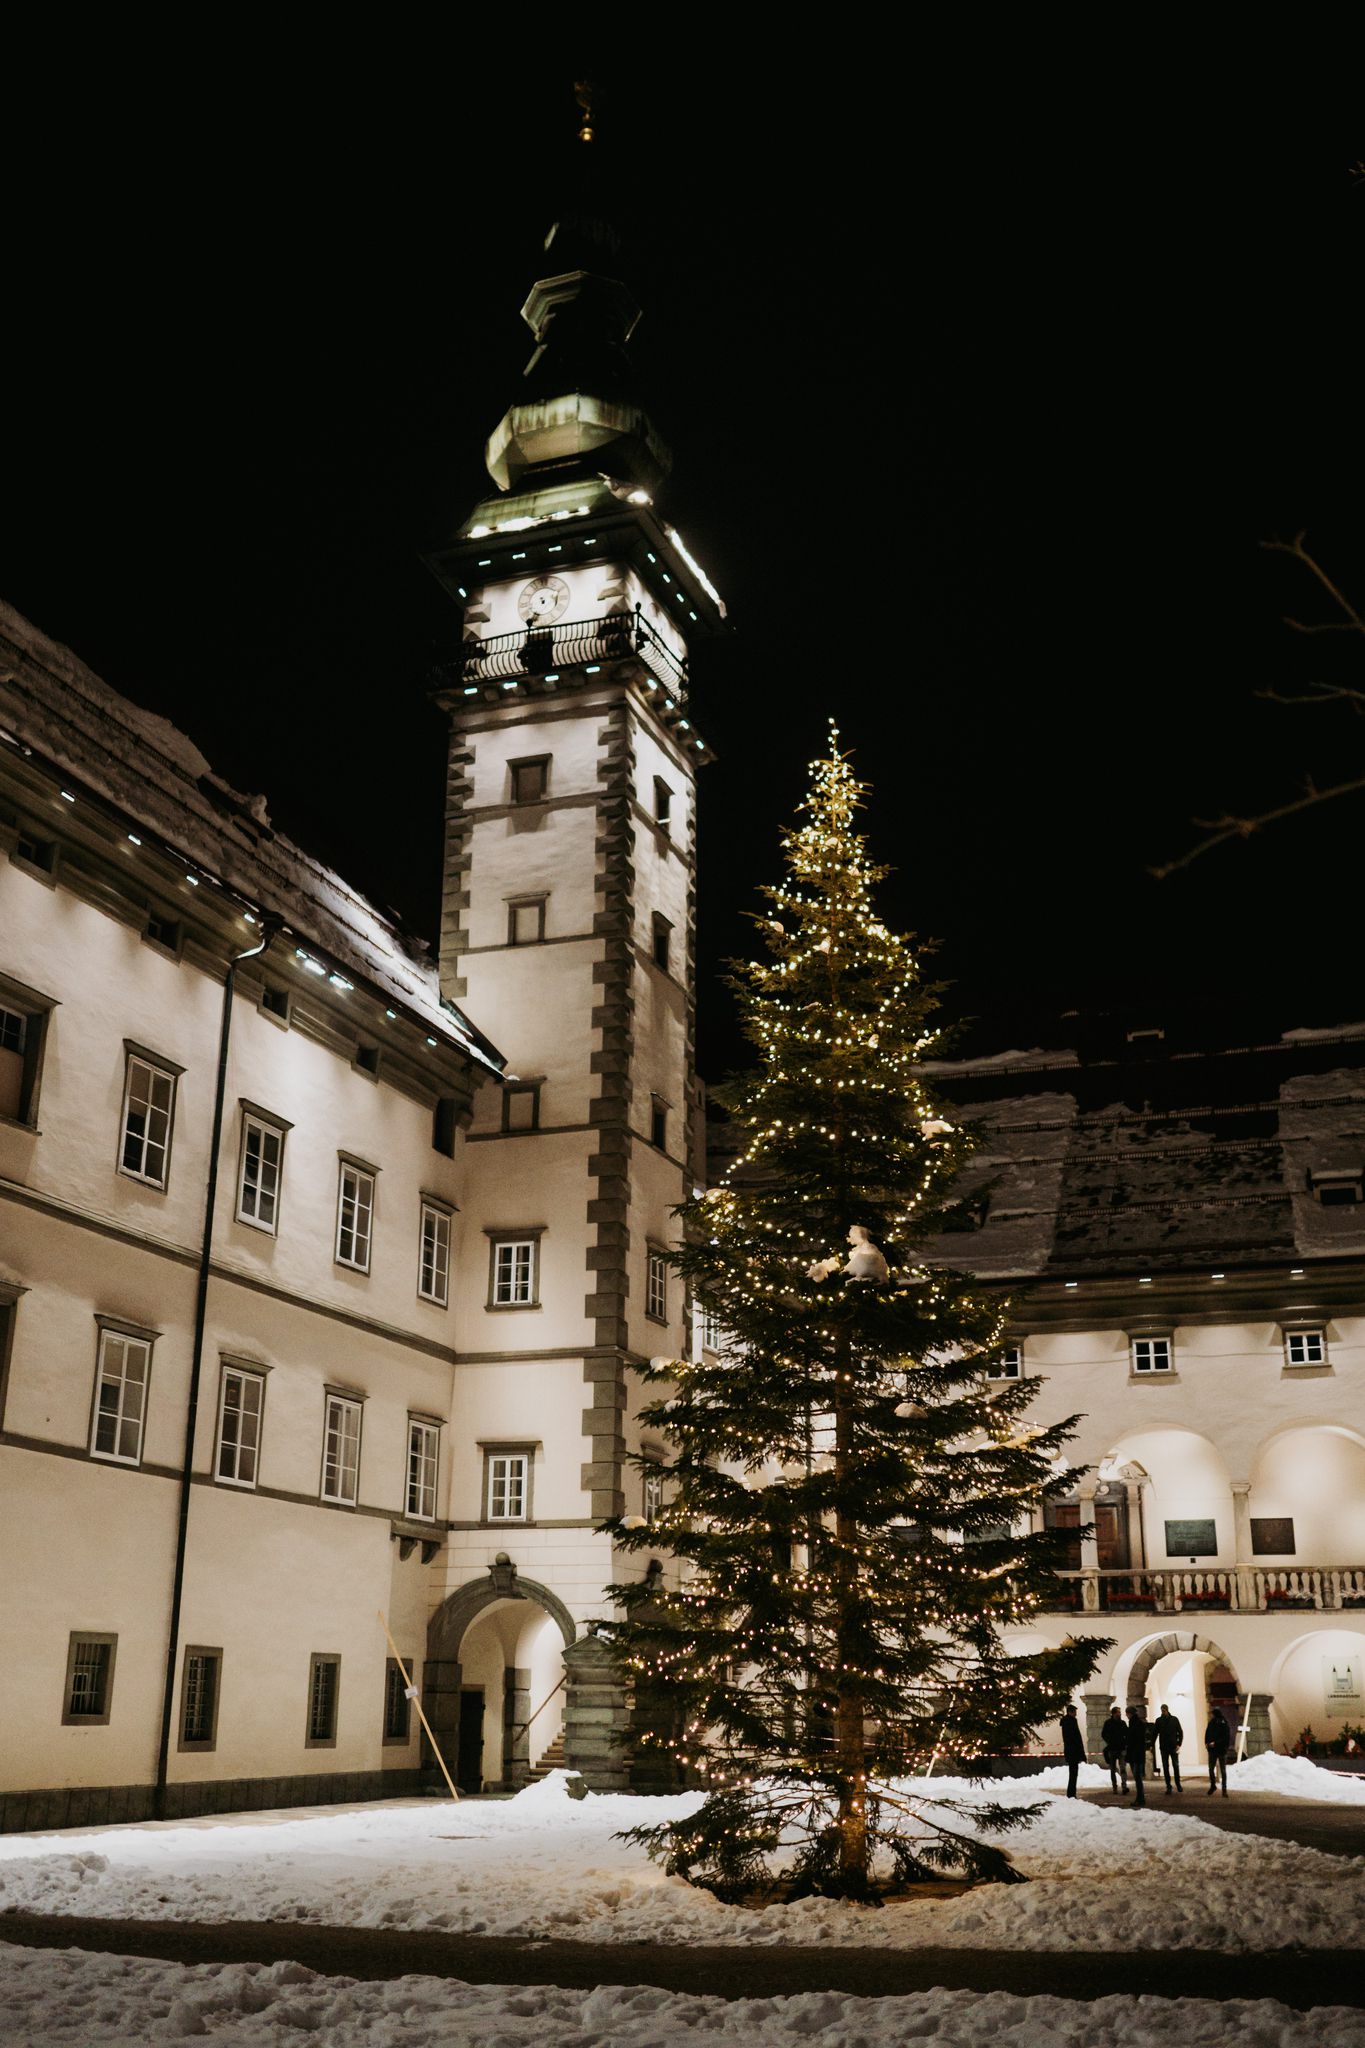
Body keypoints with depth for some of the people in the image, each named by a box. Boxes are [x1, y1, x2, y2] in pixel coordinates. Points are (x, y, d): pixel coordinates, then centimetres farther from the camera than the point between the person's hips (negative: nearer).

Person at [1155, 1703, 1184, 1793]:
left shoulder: (1174, 1719, 0)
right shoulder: (1159, 1720, 4)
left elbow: (1180, 1732, 2)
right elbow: (1155, 1733, 6)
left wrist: (1179, 1744, -8)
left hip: (1173, 1747, -1)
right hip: (1163, 1748, 1)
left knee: (1176, 1766, 2)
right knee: (1165, 1767, 2)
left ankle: (1178, 1784, 18)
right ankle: (1168, 1787, 7)